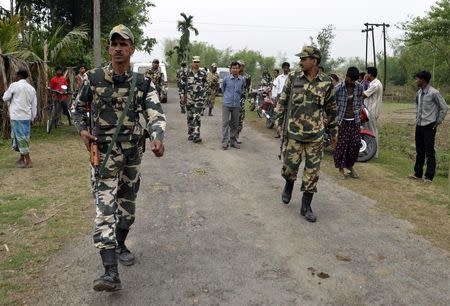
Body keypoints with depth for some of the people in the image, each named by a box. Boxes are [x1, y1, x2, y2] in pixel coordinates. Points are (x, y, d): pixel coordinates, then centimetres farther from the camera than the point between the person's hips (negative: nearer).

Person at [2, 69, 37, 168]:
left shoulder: (14, 85, -7)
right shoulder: (31, 88, 10)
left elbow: (5, 98, 0)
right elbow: (34, 105, 11)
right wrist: (32, 117, 18)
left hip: (17, 116, -6)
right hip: (27, 116, 6)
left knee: (21, 137, -2)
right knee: (24, 137, 15)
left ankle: (28, 161, -2)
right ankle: (22, 159, 26)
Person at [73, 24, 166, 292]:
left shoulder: (143, 84, -3)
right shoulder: (93, 78, -3)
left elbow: (156, 115, -16)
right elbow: (79, 108, 13)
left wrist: (157, 138, -36)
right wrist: (83, 130, -4)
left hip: (133, 152, 3)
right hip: (104, 152, -2)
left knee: (128, 205, 16)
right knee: (105, 207, -13)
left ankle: (120, 245, 40)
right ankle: (111, 273, -17)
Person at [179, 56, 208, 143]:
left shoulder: (203, 73, 3)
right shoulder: (187, 73, 3)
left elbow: (206, 85, 11)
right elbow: (182, 84, 7)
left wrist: (204, 95, 8)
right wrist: (182, 95, 3)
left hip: (199, 98, -2)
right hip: (189, 98, 2)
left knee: (197, 117, -11)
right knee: (190, 117, 11)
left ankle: (196, 135, -13)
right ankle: (190, 134, 24)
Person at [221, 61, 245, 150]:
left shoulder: (242, 79, 1)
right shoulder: (226, 79, -4)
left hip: (236, 105, 2)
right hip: (226, 104, -2)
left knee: (235, 124, 9)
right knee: (225, 123, -4)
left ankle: (233, 140, 19)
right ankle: (225, 141, -1)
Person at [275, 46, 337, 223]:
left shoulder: (326, 83, -1)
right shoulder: (293, 78, -1)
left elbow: (331, 110, 9)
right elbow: (282, 102, 6)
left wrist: (334, 132, 12)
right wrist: (280, 124, 1)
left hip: (315, 135, 0)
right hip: (293, 132, 0)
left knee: (312, 171, 3)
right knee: (289, 165, 2)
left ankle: (306, 207, 16)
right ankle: (289, 185, 37)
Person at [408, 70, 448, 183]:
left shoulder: (434, 93, -15)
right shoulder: (419, 93, 8)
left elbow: (444, 108, -9)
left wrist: (438, 122, -7)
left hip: (429, 126, -7)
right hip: (419, 125, 7)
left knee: (429, 152, -3)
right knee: (419, 151, 13)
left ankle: (429, 176, 3)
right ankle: (418, 173, 23)